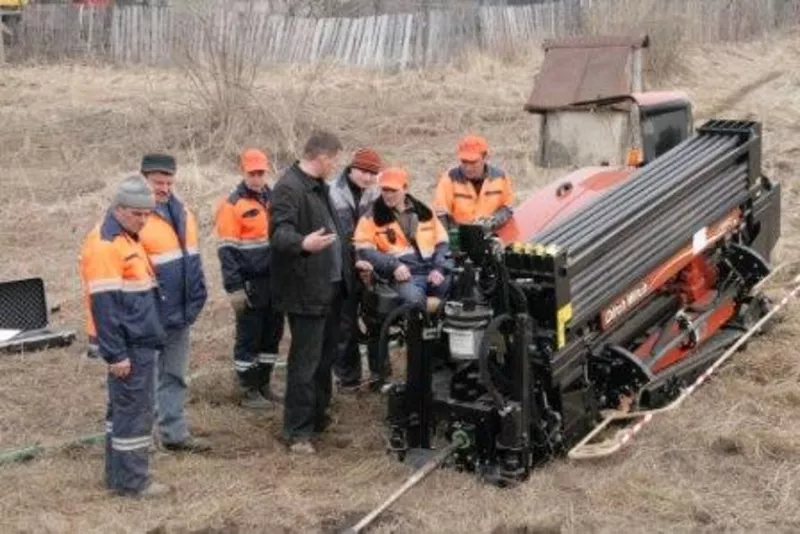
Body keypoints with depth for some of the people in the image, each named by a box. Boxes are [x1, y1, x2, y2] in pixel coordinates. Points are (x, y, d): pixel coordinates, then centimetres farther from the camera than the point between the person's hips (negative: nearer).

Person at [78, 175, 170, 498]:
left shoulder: (126, 238, 14)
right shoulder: (105, 244, -18)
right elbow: (104, 304, -22)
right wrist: (116, 353, -22)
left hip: (137, 340, 10)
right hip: (128, 345, -10)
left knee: (122, 406, 15)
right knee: (135, 409, -4)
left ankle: (118, 474, 25)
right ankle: (131, 481, 5)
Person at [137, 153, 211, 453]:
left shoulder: (182, 213, 9)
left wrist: (196, 299, 13)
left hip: (179, 312, 8)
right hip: (150, 314, -8)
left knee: (175, 376, 16)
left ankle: (175, 433, 26)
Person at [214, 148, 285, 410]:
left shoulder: (273, 198, 11)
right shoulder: (233, 204, -9)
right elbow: (227, 251, -12)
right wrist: (234, 288, -16)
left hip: (275, 281, 6)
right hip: (250, 283, -6)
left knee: (272, 334, 12)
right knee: (249, 337, 2)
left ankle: (264, 384, 24)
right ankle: (248, 391, 12)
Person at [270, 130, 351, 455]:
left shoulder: (318, 185, 15)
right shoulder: (289, 187, -17)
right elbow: (279, 231, -28)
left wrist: (347, 265, 32)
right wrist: (303, 243, -48)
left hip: (330, 285, 10)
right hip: (306, 289, -10)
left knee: (325, 356, 19)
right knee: (305, 361, -5)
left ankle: (318, 416, 33)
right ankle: (297, 431, 3)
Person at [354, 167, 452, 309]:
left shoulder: (425, 212, 20)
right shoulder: (372, 218, 10)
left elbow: (442, 243, 18)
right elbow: (364, 251, 0)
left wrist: (439, 268, -2)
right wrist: (393, 265, -14)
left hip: (432, 271, 4)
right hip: (405, 274, -4)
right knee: (414, 300, -36)